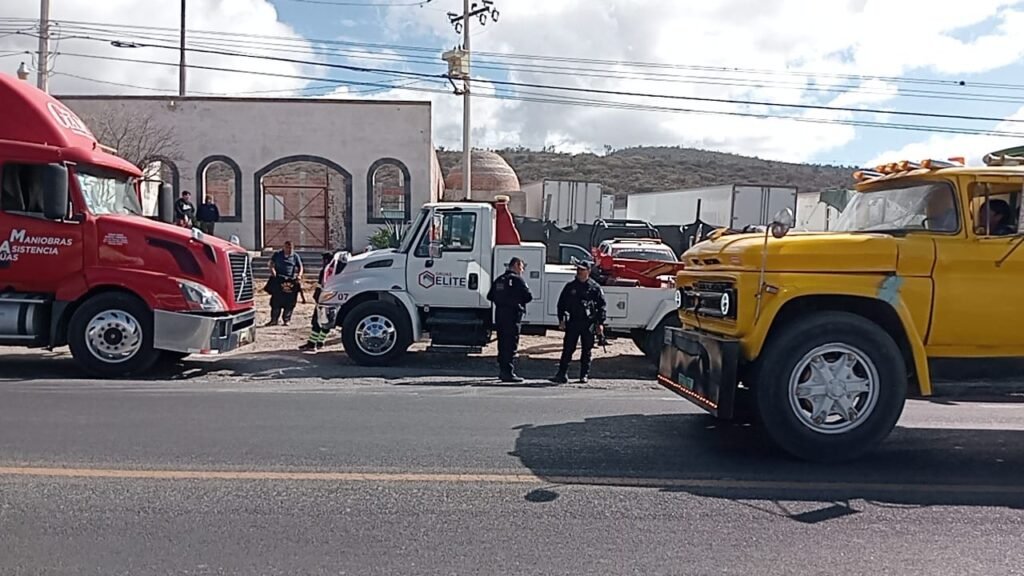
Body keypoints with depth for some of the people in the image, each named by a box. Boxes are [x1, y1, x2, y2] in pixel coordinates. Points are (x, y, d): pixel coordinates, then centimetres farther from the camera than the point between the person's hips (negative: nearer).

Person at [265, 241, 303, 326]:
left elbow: (300, 267, 8)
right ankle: (274, 319, 9)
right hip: (278, 280, 0)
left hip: (291, 281, 0)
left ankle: (286, 320, 12)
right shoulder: (277, 254, 9)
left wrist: (299, 275, -9)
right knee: (276, 300, 1)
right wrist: (272, 269, -12)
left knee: (289, 302, 0)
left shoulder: (295, 256, 7)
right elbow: (272, 262, 9)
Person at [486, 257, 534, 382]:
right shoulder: (518, 280, -9)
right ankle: (508, 373, -7)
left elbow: (490, 296, 15)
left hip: (499, 314, 7)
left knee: (502, 344, 16)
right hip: (513, 315, -7)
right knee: (511, 345, -5)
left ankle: (502, 370, 24)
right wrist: (519, 301, 7)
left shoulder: (498, 280, 13)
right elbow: (529, 297, -12)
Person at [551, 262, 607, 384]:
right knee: (568, 349, -2)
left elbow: (601, 306, 4)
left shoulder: (595, 287, 4)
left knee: (587, 350, 6)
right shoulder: (570, 287, 9)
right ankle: (562, 374, 0)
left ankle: (584, 375, 14)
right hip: (573, 322, 1)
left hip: (589, 324, -1)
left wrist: (600, 323, -4)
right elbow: (561, 304, 11)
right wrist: (561, 320, 1)